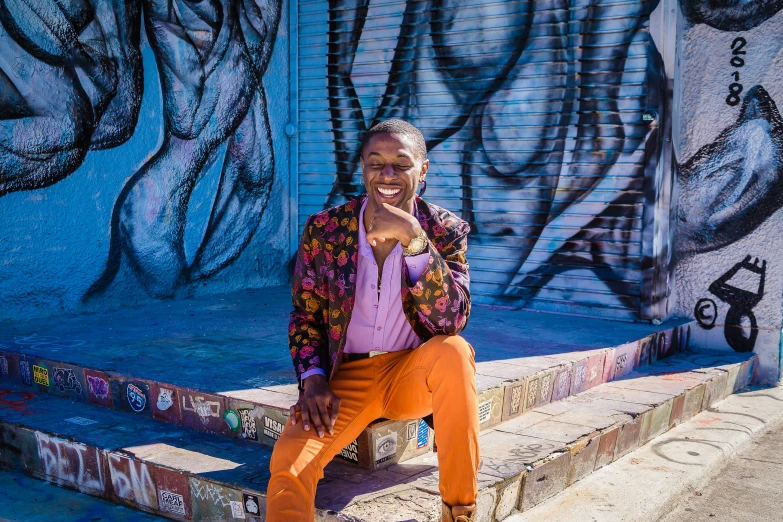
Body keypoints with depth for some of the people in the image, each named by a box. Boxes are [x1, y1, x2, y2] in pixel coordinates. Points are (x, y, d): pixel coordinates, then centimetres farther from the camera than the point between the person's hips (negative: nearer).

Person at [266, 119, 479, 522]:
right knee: (287, 463, -30)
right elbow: (305, 316, 6)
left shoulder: (445, 230, -6)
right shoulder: (324, 229, -5)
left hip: (413, 375, 1)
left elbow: (453, 321, -19)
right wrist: (313, 379, -12)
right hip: (346, 378, -1)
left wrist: (413, 238, -29)